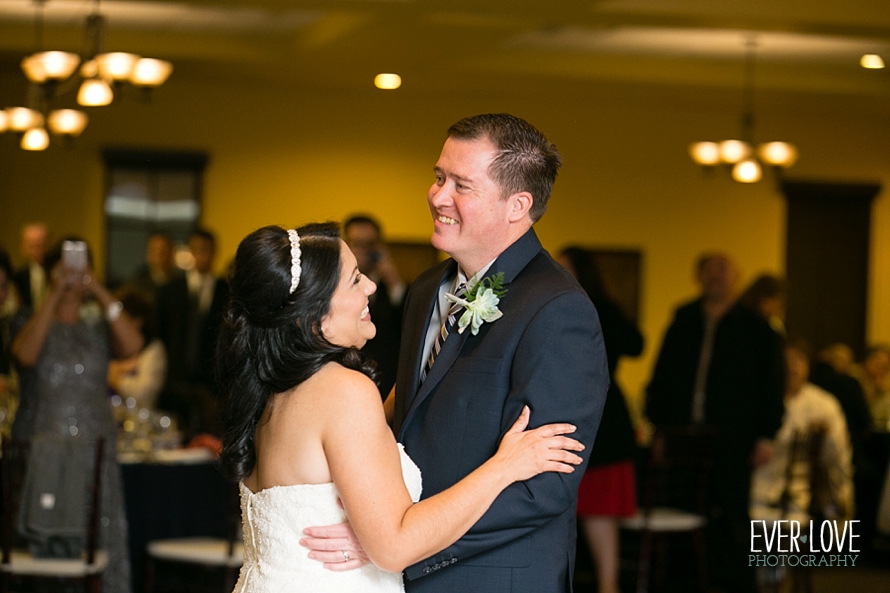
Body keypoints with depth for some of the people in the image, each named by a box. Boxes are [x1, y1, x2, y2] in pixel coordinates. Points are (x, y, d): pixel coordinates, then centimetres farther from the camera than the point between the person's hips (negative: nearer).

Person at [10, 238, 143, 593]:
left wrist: (101, 293, -9)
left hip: (95, 446, 2)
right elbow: (25, 353, -14)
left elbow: (132, 346, -7)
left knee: (103, 537, -6)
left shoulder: (98, 329, 14)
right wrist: (54, 296, -15)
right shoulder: (29, 323, 9)